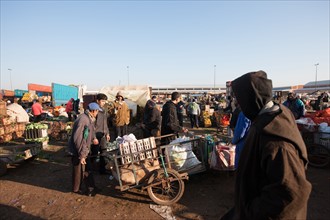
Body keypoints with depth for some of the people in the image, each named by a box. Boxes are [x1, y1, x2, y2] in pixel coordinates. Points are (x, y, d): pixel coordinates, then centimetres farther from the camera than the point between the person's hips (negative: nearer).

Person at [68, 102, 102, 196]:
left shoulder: (89, 119, 3)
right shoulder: (83, 120, -28)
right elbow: (78, 139, -29)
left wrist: (93, 139, 22)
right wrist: (81, 155, -25)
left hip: (85, 150, 10)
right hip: (78, 151, -9)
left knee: (88, 170, 17)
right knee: (79, 171, 10)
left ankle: (91, 188, 31)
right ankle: (76, 189, 29)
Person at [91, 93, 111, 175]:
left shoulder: (104, 111, 10)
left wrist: (107, 133, 15)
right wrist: (94, 137, -17)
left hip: (103, 135, 7)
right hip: (96, 135, -7)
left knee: (103, 153, 13)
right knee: (94, 154, 4)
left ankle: (102, 169, 26)